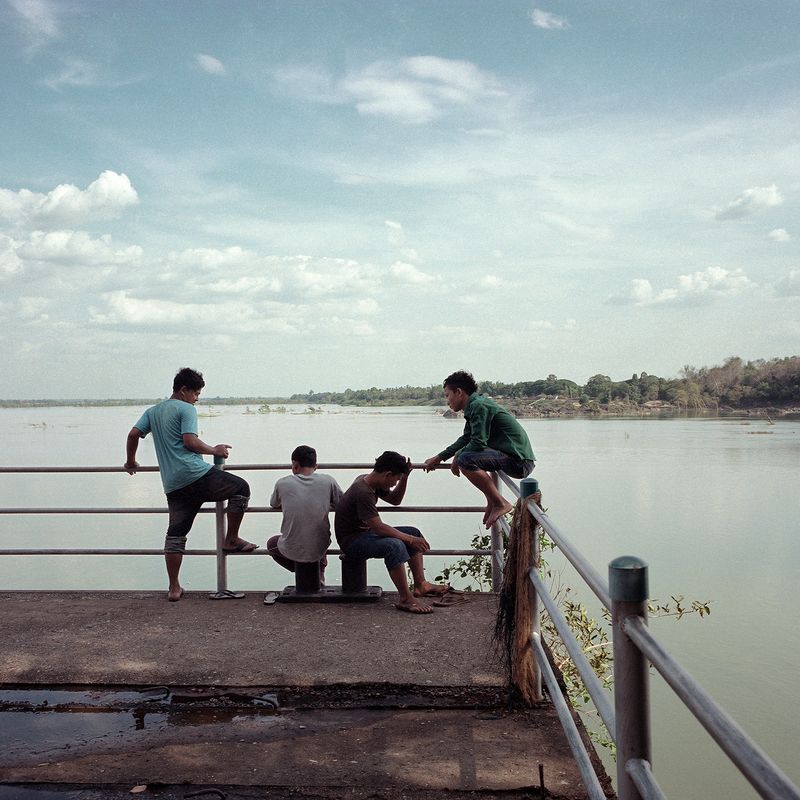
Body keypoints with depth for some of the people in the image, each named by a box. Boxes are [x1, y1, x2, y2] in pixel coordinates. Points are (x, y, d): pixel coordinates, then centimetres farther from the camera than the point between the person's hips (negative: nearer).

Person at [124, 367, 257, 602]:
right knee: (241, 488, 5)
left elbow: (134, 434, 15)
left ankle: (174, 588, 11)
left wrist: (131, 462, 29)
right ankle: (231, 540, 7)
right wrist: (215, 450, 1)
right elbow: (190, 441, -13)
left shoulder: (153, 411, 21)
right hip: (196, 475, -8)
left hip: (173, 485, 8)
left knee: (176, 534, 10)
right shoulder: (186, 409, -1)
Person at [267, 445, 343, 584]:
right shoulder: (328, 481, -7)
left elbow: (274, 505, 15)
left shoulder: (282, 484, -5)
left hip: (292, 550, -1)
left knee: (271, 544, 33)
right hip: (319, 549, 2)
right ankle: (319, 573, 19)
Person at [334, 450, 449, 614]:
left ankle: (420, 585, 3)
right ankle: (405, 599, -27)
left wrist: (405, 476, 1)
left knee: (414, 532, 6)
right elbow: (378, 527, -29)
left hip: (366, 532, 11)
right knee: (394, 545, -35)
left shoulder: (369, 481, 4)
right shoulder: (363, 492, -27)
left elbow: (395, 500, 16)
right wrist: (409, 539, -22)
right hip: (352, 541, -11)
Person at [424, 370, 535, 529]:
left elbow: (478, 443, -21)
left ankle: (501, 503, -14)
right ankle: (492, 503, 23)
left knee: (465, 460, -25)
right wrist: (439, 458, 25)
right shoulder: (475, 405, 16)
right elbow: (465, 438, 26)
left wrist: (457, 456, -3)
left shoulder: (478, 406, -15)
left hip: (519, 461, -11)